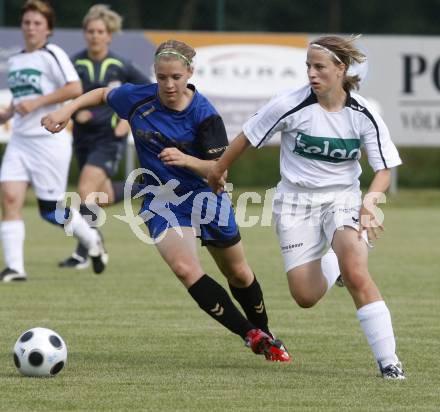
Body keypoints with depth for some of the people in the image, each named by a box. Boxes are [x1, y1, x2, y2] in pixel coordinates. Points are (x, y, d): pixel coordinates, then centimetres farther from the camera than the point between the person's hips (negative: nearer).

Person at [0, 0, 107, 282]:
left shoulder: (52, 55, -8)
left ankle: (92, 241, 27)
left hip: (50, 140, -7)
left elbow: (75, 89, -19)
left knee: (50, 210, -1)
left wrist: (36, 103, -21)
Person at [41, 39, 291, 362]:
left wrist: (186, 160, -37)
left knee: (239, 274, 14)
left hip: (204, 195, -1)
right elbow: (102, 94, 10)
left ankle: (265, 334, 40)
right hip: (161, 199, 1)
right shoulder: (138, 98, -12)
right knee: (186, 269, -23)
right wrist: (67, 111, -2)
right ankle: (251, 335, -15)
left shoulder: (204, 114, -19)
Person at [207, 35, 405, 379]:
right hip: (296, 202, 1)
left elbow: (384, 168, -6)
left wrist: (371, 199, -25)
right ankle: (332, 265, 33)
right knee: (305, 297, -4)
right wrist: (218, 170, 11)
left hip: (343, 198, -1)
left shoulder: (363, 115, -11)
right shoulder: (290, 105, -15)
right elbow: (247, 137, 0)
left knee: (357, 275, -26)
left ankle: (388, 360, -21)